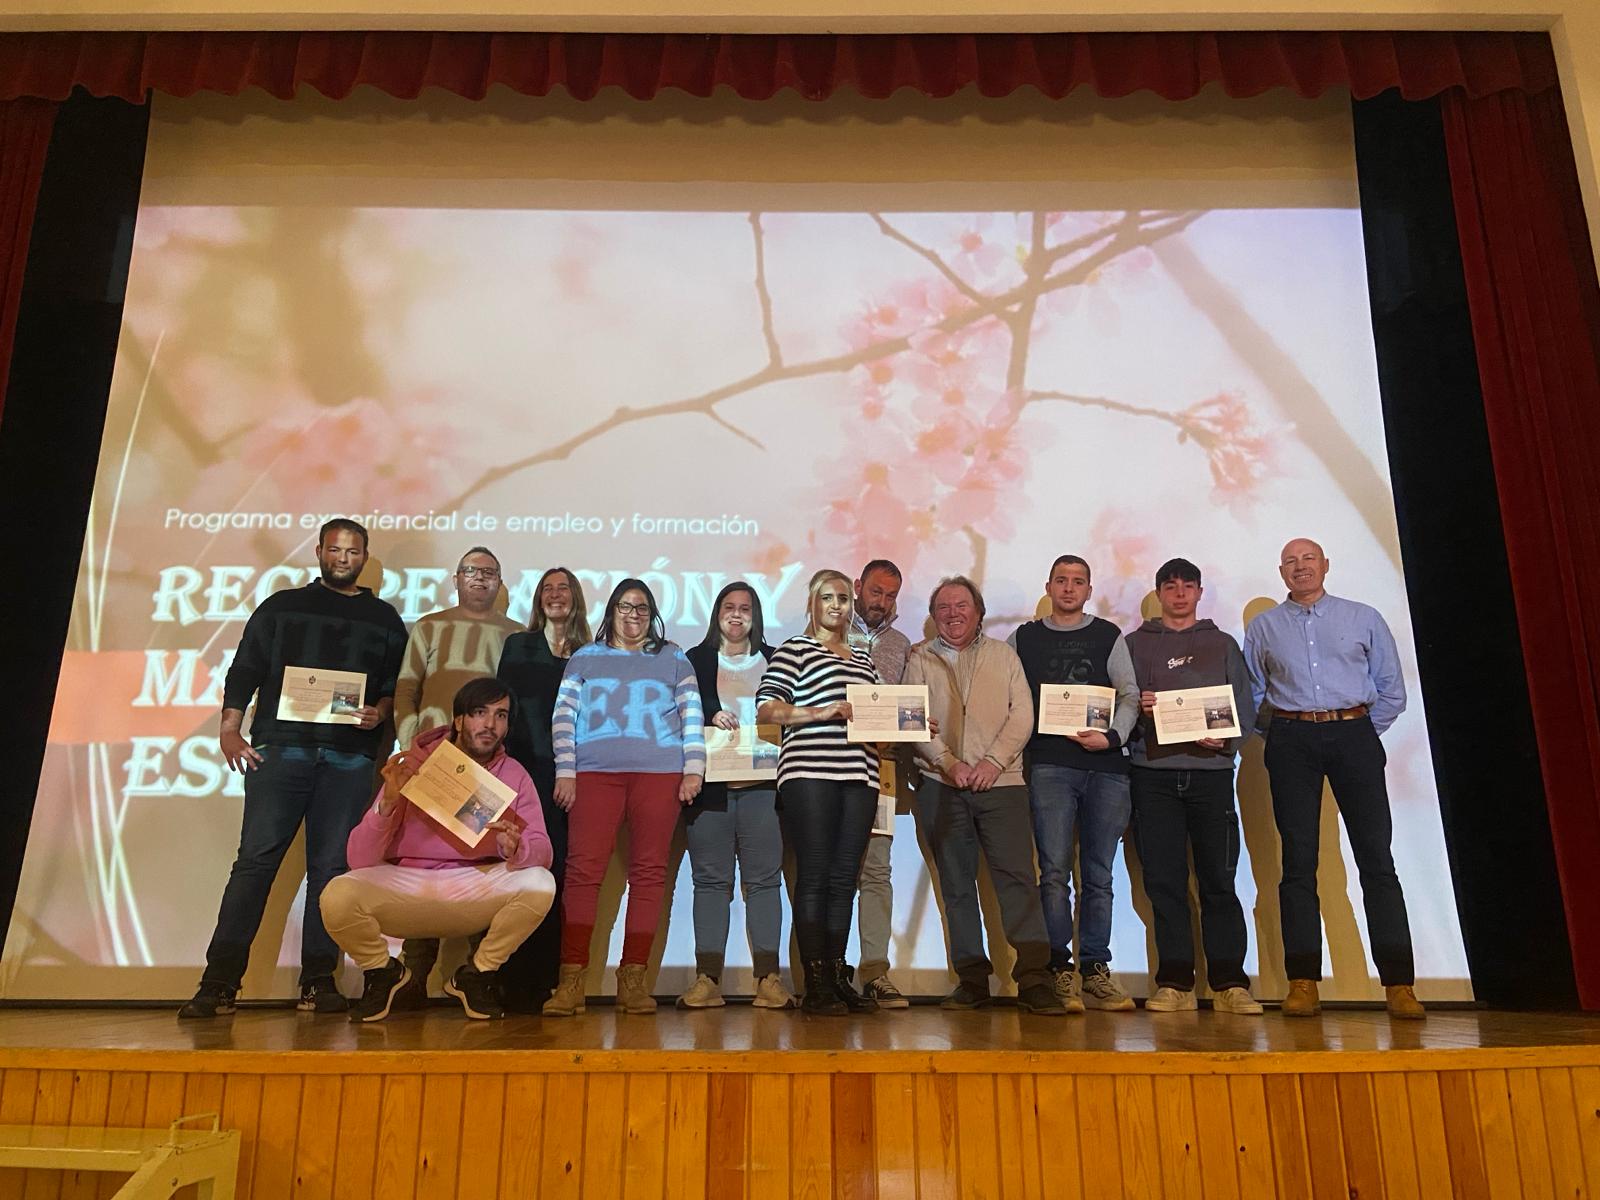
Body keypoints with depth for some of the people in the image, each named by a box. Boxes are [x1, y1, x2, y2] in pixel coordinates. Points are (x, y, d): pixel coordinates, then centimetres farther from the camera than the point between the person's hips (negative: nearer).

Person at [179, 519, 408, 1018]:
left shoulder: (385, 618, 17)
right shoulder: (281, 606, 16)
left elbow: (398, 685, 13)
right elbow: (243, 671, 9)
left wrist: (379, 711, -7)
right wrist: (230, 729, -2)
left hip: (349, 758, 1)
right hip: (281, 748, 0)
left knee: (330, 866, 0)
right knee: (255, 858, -7)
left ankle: (318, 981, 4)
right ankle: (220, 981, -5)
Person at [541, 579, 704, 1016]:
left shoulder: (673, 659, 16)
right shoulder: (584, 658, 17)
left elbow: (691, 716, 10)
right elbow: (563, 715, 9)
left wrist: (693, 769, 0)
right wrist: (565, 771, -1)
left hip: (660, 774, 0)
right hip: (594, 772, 0)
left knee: (649, 873, -2)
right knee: (583, 869, -9)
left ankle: (633, 979, 3)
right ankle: (571, 981, -7)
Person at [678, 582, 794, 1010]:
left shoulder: (773, 661, 15)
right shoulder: (695, 660, 14)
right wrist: (712, 716, -14)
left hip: (760, 783, 0)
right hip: (710, 781, 0)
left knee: (764, 878, -2)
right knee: (711, 879, 0)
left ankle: (768, 978, 1)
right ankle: (707, 978, 3)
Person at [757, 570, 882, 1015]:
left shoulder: (863, 658, 24)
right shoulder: (794, 650, 5)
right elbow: (765, 709, -6)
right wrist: (821, 712, -15)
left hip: (859, 775, 6)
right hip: (809, 773, -6)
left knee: (844, 879, 8)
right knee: (814, 877, -4)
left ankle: (837, 977, 15)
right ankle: (815, 985, 1)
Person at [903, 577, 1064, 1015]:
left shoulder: (1003, 655, 13)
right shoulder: (920, 660, 11)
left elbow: (1022, 715, 4)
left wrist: (993, 761, -10)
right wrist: (950, 764, -11)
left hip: (1001, 782, 0)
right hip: (940, 786, 1)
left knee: (1018, 876, -10)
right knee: (956, 884, 5)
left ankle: (1035, 980, -8)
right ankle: (972, 979, 12)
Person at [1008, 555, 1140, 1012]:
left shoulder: (1109, 636, 14)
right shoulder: (1024, 638, 13)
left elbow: (1129, 695, 7)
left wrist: (1112, 737, -9)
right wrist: (1019, 754, 1)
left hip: (1105, 767, 1)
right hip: (1049, 765, -1)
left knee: (1098, 875, 4)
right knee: (1055, 870, -7)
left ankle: (1096, 970, 10)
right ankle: (1060, 970, -2)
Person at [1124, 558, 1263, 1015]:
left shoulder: (1223, 645, 17)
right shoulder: (1136, 644, 15)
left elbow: (1245, 707, 9)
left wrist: (1226, 737, -9)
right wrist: (1138, 708, -13)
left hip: (1211, 772, 0)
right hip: (1154, 774, 0)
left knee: (1218, 880, -1)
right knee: (1164, 880, -1)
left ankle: (1229, 982, 5)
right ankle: (1174, 982, 6)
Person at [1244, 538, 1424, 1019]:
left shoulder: (1363, 618, 12)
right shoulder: (1263, 628, 14)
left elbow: (1392, 690, 13)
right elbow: (1252, 695, 17)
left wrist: (1362, 735, 7)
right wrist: (1281, 734, 7)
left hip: (1354, 735, 0)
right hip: (1291, 743, 1)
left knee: (1377, 858, -5)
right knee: (1298, 861, -1)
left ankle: (1399, 984, -2)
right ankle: (1303, 983, 1)